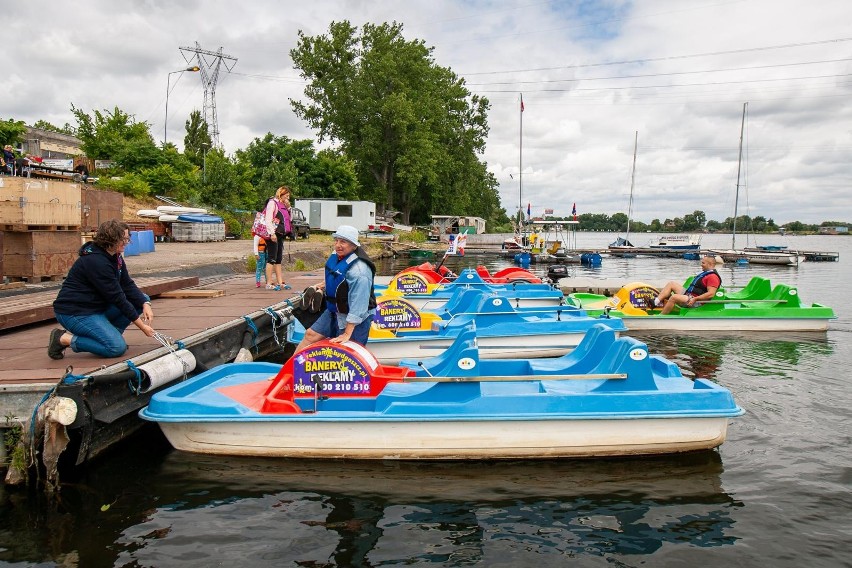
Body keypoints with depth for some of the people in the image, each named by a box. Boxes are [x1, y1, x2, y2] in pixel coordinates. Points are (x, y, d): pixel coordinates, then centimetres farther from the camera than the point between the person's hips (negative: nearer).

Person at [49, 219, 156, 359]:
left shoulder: (115, 256, 4)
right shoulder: (96, 261, -25)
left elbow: (128, 285, 2)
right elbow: (117, 298, -25)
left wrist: (145, 304, -18)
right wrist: (142, 326, -22)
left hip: (98, 306, 10)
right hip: (74, 312, -9)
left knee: (143, 300, 0)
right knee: (117, 347, -21)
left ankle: (110, 334, 4)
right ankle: (64, 338, -7)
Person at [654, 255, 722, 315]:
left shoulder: (713, 276, -14)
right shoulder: (705, 273, 19)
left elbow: (711, 294, -24)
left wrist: (695, 299, -27)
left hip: (696, 301, -11)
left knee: (674, 297, -31)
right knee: (671, 284, 8)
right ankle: (656, 302, -9)